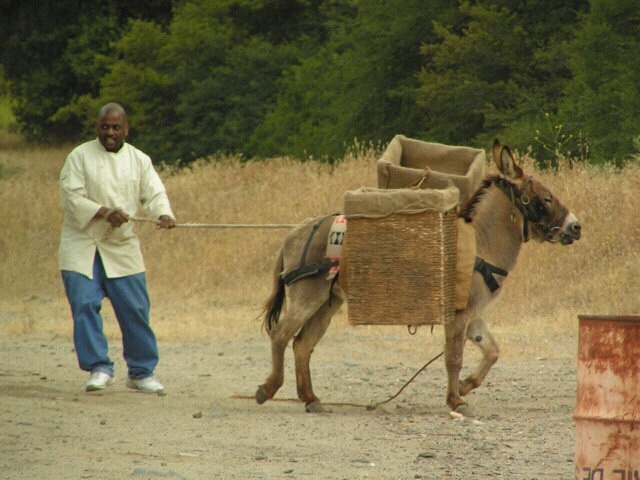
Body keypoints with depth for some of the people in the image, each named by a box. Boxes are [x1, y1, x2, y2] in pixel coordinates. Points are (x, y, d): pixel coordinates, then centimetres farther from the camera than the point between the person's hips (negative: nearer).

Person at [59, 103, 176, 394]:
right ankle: (99, 367, -2)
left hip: (123, 248, 2)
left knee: (135, 309, 0)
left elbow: (154, 194, -1)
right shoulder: (80, 157, -2)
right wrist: (105, 212, -24)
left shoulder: (139, 160, 7)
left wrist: (164, 214, -24)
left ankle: (141, 372, 12)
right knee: (85, 305, -11)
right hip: (82, 245, -2)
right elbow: (71, 197, -10)